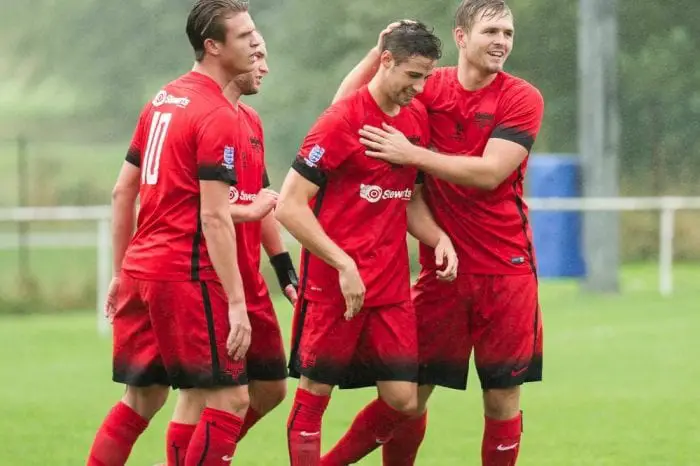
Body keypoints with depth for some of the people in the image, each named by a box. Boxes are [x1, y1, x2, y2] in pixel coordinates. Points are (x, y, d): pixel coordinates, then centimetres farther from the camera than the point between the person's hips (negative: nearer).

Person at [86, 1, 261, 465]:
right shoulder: (218, 117, -12)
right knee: (230, 399, -3)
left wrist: (122, 273, 23)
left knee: (142, 399, 17)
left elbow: (122, 192, 17)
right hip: (186, 272, -9)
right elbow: (215, 218, -17)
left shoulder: (162, 101, 14)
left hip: (141, 269, 9)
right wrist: (236, 303, -16)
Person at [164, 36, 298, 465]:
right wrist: (248, 212, -15)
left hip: (248, 282, 9)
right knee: (201, 392, -3)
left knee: (271, 387, 12)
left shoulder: (251, 122, 14)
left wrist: (286, 271, 18)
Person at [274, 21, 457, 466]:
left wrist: (438, 238, 0)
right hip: (333, 280, -6)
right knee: (315, 391, 0)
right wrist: (344, 265, -19)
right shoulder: (342, 121, -12)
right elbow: (289, 206, -14)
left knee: (402, 399, 1)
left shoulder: (418, 118, 8)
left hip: (392, 284, 6)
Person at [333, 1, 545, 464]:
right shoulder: (431, 89, 3)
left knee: (503, 397, 1)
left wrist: (411, 154, -18)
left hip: (505, 267, -2)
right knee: (411, 389, 3)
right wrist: (380, 50, -8)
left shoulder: (522, 98, -4)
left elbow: (489, 172, -16)